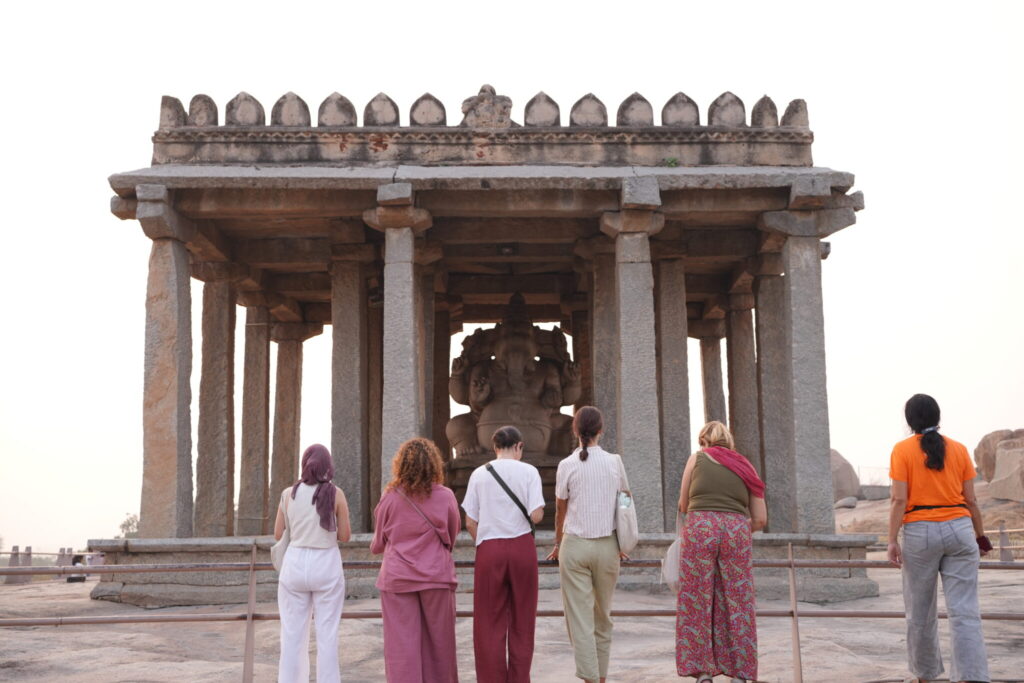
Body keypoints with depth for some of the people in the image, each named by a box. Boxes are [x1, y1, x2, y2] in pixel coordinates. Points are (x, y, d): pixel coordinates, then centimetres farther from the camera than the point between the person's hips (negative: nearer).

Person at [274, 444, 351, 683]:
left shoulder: (289, 494, 0)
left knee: (292, 635, 7)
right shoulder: (335, 494, -5)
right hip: (326, 566, -2)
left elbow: (278, 534, 7)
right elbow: (345, 536, -1)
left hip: (295, 565, 2)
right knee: (327, 636, 4)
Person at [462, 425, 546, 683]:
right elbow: (536, 516, -10)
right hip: (522, 547, 0)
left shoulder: (479, 474, 2)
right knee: (521, 622, 12)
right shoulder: (528, 472, -2)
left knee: (490, 624, 8)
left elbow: (470, 522, 1)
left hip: (489, 548, 0)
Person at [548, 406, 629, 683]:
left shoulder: (567, 465, -5)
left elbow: (561, 510, 4)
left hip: (575, 544, -2)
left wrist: (558, 543, 19)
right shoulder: (615, 462, 0)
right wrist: (622, 543, 18)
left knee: (580, 618, 0)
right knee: (602, 616, 16)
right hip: (608, 545, 2)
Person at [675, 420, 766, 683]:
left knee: (696, 605, 4)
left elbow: (683, 506, 20)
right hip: (736, 533, 2)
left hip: (700, 531, -2)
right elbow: (760, 519, 15)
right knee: (737, 607, 7)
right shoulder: (746, 466, 19)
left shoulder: (697, 458, 14)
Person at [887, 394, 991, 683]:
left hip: (920, 532, -2)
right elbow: (971, 500, 7)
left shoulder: (903, 450, -1)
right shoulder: (959, 449, 6)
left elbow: (899, 499, -8)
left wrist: (892, 540, -6)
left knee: (920, 612, 11)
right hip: (959, 529, 2)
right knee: (965, 611, -2)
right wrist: (980, 536, 18)